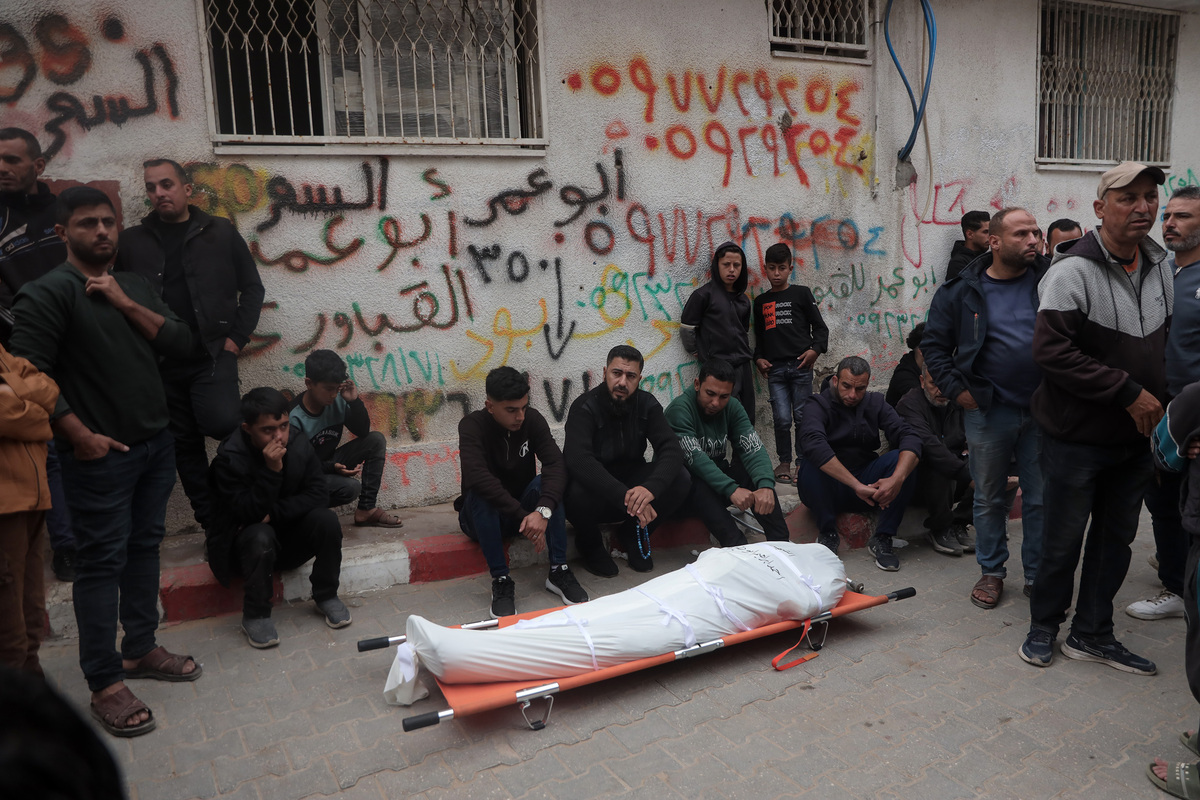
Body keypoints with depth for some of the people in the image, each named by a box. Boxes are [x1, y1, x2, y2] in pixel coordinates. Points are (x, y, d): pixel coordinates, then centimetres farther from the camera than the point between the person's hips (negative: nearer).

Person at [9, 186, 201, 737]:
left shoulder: (133, 287, 12)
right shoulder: (47, 294, -9)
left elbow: (181, 343, 2)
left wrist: (125, 304, -9)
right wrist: (80, 437, -16)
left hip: (155, 444, 7)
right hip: (101, 454, -7)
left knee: (144, 547, 15)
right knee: (102, 562, -1)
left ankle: (140, 650, 29)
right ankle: (104, 684, 8)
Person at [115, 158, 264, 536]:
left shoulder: (220, 233, 5)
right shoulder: (132, 241, 9)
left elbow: (252, 288, 8)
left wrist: (237, 337, -1)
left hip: (212, 355, -3)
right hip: (159, 363, 3)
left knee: (221, 423, -24)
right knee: (183, 445, 6)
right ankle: (213, 523, 18)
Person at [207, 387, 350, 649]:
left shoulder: (298, 443, -10)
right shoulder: (229, 458, -22)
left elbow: (318, 495, -12)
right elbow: (248, 513, -28)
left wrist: (273, 514, -22)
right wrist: (271, 470, -38)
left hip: (288, 534, 4)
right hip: (245, 538, -3)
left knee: (327, 520, -24)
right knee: (260, 537, -37)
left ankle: (326, 596, -3)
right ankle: (255, 615, -16)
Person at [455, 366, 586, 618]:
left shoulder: (532, 419, -9)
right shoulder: (472, 426, -19)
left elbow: (556, 463, -24)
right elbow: (477, 477, -36)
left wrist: (543, 511, -41)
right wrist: (523, 516, -40)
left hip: (523, 508, 3)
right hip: (483, 517, -3)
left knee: (547, 482, -26)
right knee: (480, 494, -34)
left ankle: (558, 571, -22)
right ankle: (500, 581, -29)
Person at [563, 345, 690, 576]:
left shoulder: (647, 405, -5)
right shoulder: (585, 407, -19)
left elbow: (671, 450, -17)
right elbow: (578, 461, -34)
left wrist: (651, 487, -39)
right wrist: (625, 496, -46)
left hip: (630, 483, 4)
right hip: (596, 490, -3)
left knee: (681, 479, -20)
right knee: (578, 492, -38)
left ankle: (634, 533, 6)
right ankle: (589, 541, -1)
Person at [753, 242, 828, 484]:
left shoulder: (801, 293, 7)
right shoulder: (761, 301, 16)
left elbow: (820, 327, 6)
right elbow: (759, 336, 22)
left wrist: (815, 349, -9)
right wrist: (759, 358, 7)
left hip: (800, 365, -2)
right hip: (774, 369, 2)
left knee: (802, 417, 0)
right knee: (782, 419, -3)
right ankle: (784, 462, 12)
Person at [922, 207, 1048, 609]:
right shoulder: (962, 290, -2)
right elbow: (934, 345, 3)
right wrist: (957, 389, -6)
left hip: (1043, 411, 1)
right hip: (988, 412, -1)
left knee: (1041, 499, 10)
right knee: (989, 499, 12)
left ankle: (1039, 575, 26)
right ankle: (991, 572, 28)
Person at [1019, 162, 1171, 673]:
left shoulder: (1159, 267, 8)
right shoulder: (1074, 271, -17)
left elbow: (1162, 342, 19)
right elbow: (1051, 350, -24)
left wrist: (1159, 402, 6)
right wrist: (1128, 391, -21)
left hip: (1135, 436, 7)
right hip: (1078, 436, -7)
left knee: (1117, 538, 14)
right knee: (1064, 540, 5)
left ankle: (1092, 634, 30)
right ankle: (1044, 627, 26)